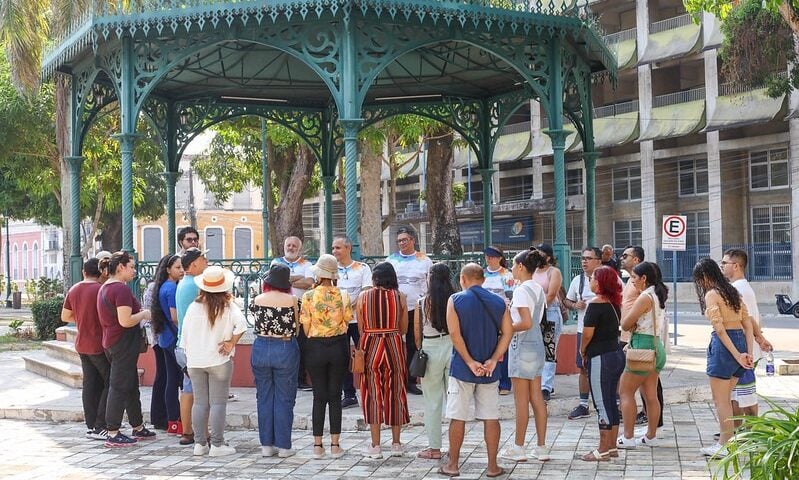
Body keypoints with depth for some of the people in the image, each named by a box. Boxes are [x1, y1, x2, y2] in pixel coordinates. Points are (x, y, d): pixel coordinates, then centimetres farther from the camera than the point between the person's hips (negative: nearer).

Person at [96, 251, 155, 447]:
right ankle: (113, 435, 2)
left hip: (110, 342, 10)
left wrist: (138, 313, 17)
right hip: (123, 344, -10)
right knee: (119, 388, -4)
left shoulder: (104, 288, 14)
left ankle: (138, 428, 27)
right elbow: (125, 321, -25)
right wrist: (143, 314, -9)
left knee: (131, 386, 18)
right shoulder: (121, 289, -18)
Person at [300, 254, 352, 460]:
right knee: (335, 396, 8)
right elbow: (347, 320, 0)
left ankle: (318, 445, 9)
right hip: (339, 346, 1)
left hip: (315, 347, -1)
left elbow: (306, 327, -5)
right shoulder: (343, 295, -5)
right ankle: (335, 445, 8)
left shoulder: (308, 296, -9)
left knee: (319, 396, 7)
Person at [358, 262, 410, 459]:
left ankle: (375, 445, 7)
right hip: (394, 346, 1)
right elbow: (403, 329, 3)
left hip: (370, 346, -1)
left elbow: (361, 328, -1)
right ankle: (396, 443, 18)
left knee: (373, 394, 6)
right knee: (395, 393, 11)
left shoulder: (363, 297, -3)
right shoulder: (399, 297, -2)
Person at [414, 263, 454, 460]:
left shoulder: (423, 302, -8)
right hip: (453, 348, 2)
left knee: (432, 401, 7)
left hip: (431, 349, -2)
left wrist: (420, 350, 15)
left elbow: (417, 331, -1)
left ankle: (434, 448, 12)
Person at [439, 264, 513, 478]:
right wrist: (493, 360, -7)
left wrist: (470, 362, -11)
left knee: (458, 417, 5)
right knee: (491, 418, 6)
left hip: (462, 369, -2)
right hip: (489, 370, 2)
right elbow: (507, 332, -3)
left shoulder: (456, 300, -4)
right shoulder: (498, 302, 5)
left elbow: (455, 334, -12)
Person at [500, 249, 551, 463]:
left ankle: (519, 448, 9)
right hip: (537, 344, 8)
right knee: (537, 397, 10)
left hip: (523, 346, -8)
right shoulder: (538, 289, 10)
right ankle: (542, 447, 13)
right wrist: (511, 320, 16)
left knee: (521, 399, 0)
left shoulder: (522, 290, -15)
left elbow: (526, 323, -22)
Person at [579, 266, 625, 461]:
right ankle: (612, 446, 21)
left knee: (602, 404, -3)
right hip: (616, 354, 9)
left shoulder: (596, 304, -16)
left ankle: (603, 450, 2)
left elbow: (587, 333, -19)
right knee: (611, 402, 14)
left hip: (600, 358, -9)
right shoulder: (614, 303, 9)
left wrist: (583, 351, 0)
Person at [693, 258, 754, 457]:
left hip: (724, 344, -8)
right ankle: (726, 441, 21)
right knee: (725, 398, 17)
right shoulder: (733, 292, 14)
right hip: (741, 340, 8)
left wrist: (737, 355, -16)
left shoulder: (711, 294, -9)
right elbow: (748, 324, 10)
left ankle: (725, 446, 4)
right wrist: (749, 353, 5)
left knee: (720, 400, 1)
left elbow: (719, 329, -17)